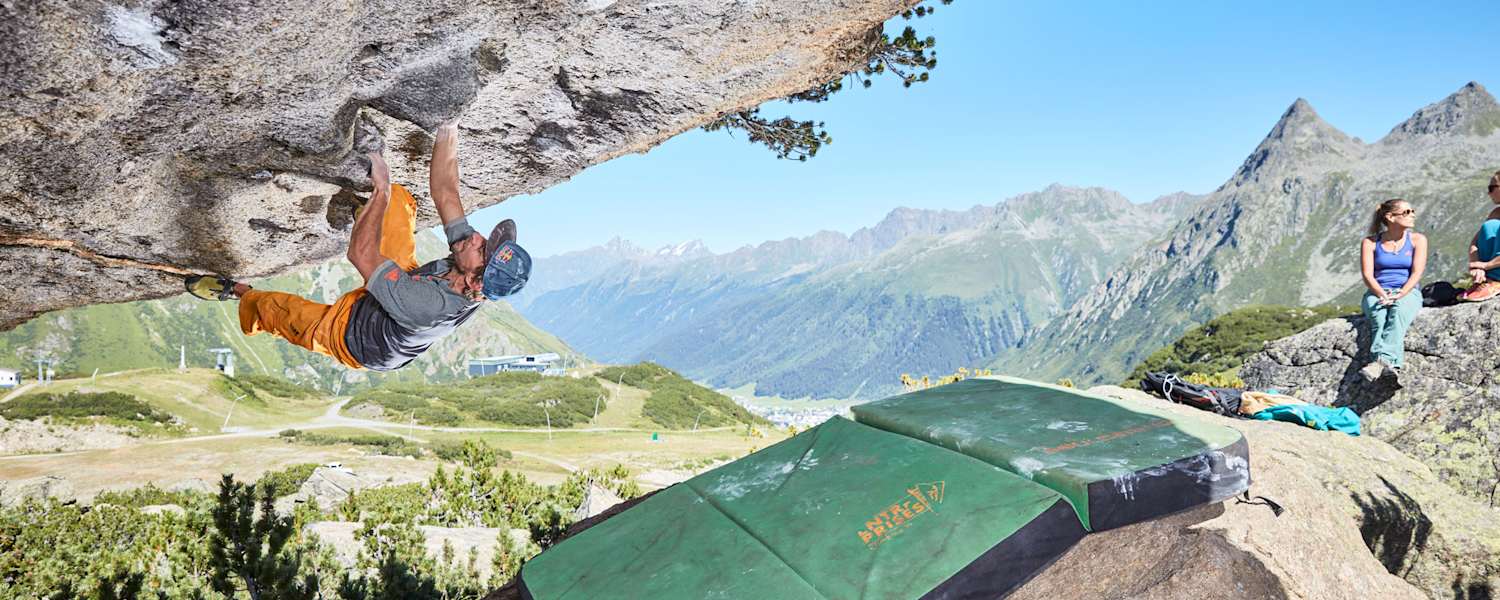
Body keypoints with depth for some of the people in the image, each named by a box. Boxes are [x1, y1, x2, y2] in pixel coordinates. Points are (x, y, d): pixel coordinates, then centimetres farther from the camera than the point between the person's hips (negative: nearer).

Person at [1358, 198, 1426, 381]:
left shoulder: (1417, 240, 10)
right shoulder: (1370, 243, 7)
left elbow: (1417, 273, -3)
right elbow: (1367, 275, -2)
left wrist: (1399, 295, -19)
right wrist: (1383, 295, -21)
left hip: (1407, 293, 0)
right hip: (1377, 293, 0)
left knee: (1399, 310, -37)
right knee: (1379, 315, -35)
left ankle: (1381, 360, -55)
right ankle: (1389, 364, -53)